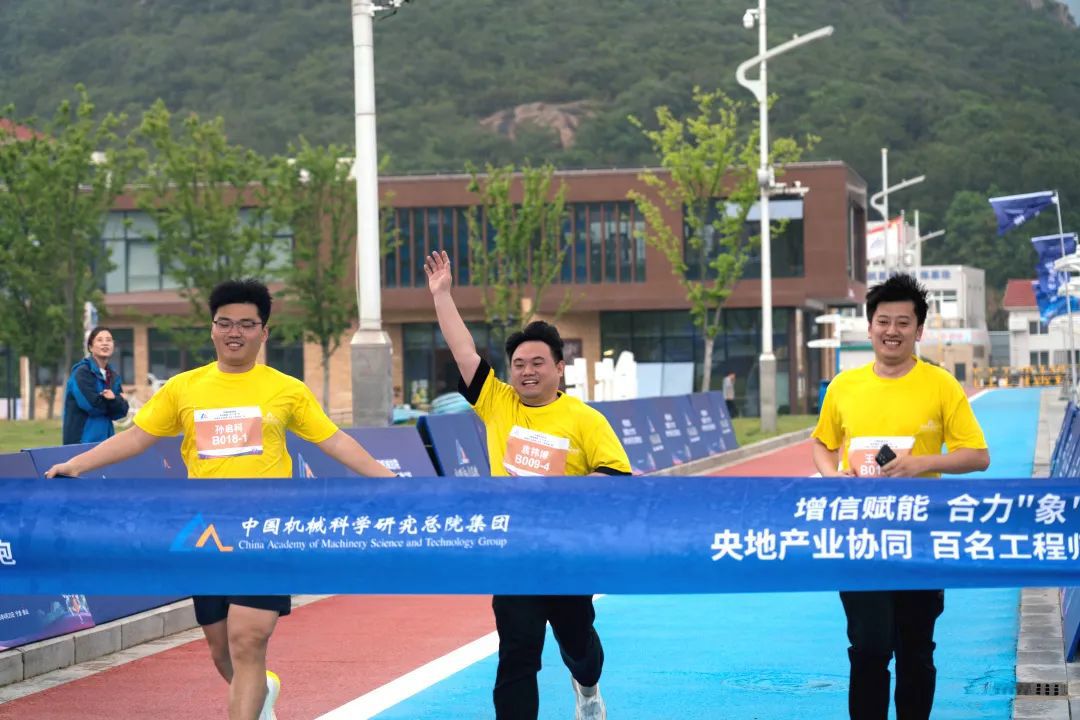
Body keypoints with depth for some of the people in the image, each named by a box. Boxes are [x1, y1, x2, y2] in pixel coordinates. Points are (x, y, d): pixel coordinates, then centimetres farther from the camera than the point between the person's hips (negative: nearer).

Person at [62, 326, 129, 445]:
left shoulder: (114, 376, 12)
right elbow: (91, 405, -20)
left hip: (105, 439, 7)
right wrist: (117, 402, -6)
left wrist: (113, 400, -17)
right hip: (81, 440, -7)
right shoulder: (81, 372, -8)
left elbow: (122, 411, 4)